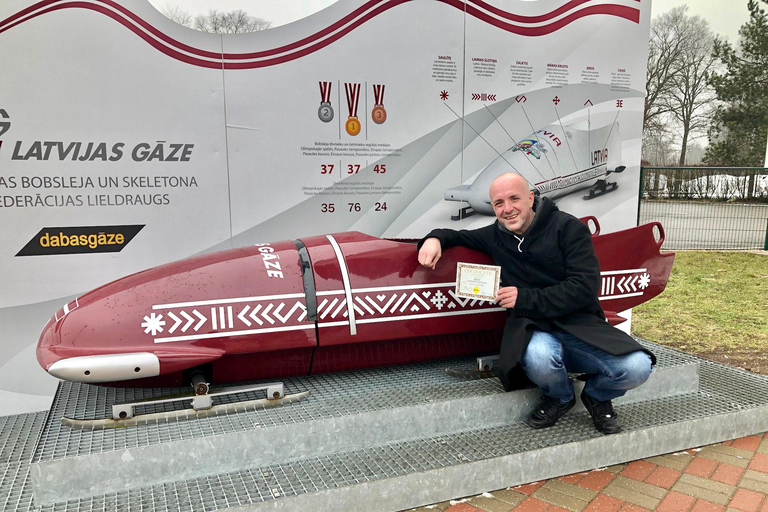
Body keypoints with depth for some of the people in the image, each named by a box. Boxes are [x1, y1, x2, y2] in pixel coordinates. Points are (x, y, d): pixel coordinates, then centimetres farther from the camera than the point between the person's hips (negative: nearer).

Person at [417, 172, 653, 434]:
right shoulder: (495, 236, 8)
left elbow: (585, 288, -11)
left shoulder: (567, 227, -4)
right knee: (538, 357, -36)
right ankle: (560, 398, 3)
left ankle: (597, 396, 12)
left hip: (581, 324, -1)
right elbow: (457, 236, 24)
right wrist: (435, 238, -1)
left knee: (637, 368, -26)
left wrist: (527, 298, -18)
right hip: (535, 328, 1)